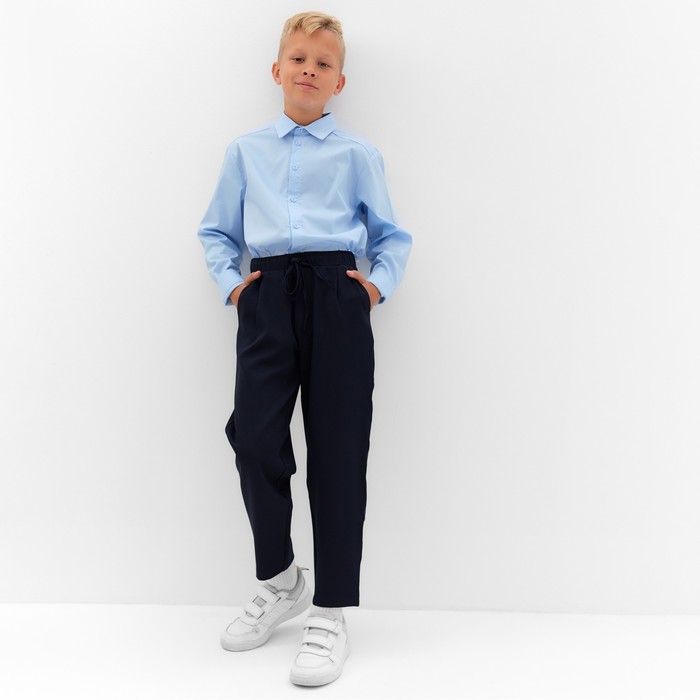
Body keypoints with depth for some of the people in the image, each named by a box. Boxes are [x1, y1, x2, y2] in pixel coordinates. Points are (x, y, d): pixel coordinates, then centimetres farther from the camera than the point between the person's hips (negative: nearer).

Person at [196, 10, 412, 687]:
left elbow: (392, 236, 15)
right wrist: (230, 282, 7)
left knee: (337, 450, -4)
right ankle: (278, 579, 20)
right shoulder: (245, 151, 20)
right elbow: (216, 232, 23)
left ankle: (330, 614, 8)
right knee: (253, 435, -7)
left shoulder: (357, 154, 14)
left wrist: (379, 284, -1)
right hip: (267, 296, 2)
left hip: (335, 293, -2)